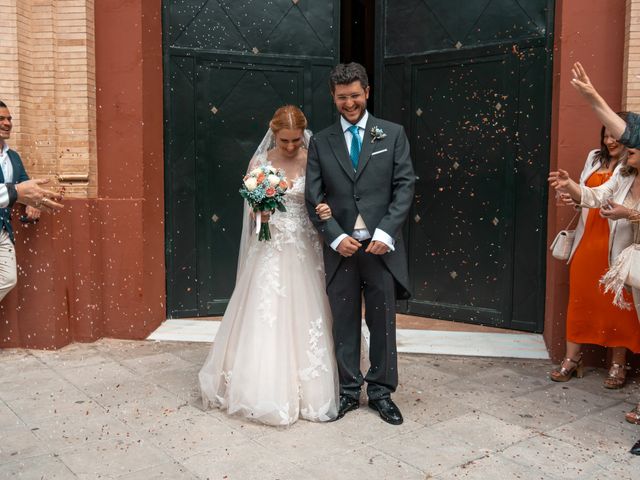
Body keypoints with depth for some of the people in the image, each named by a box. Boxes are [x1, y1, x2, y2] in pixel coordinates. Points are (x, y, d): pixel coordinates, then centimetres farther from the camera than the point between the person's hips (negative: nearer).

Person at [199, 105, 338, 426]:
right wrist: (260, 214, -21)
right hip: (269, 252, 0)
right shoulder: (259, 163, 0)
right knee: (265, 320, 1)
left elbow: (323, 203, 3)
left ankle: (309, 391, 18)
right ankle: (268, 392, 15)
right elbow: (251, 212, 1)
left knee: (305, 319, 3)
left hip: (304, 252, 0)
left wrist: (326, 212, -19)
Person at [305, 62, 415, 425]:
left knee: (382, 321, 7)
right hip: (341, 246, 1)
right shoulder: (321, 142, 8)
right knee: (344, 323, 9)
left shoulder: (393, 134, 5)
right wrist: (336, 237, -9)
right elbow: (314, 197, 4)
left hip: (381, 245, -1)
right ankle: (349, 391, 22)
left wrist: (385, 233, -12)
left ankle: (381, 392, 21)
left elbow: (405, 186, -1)